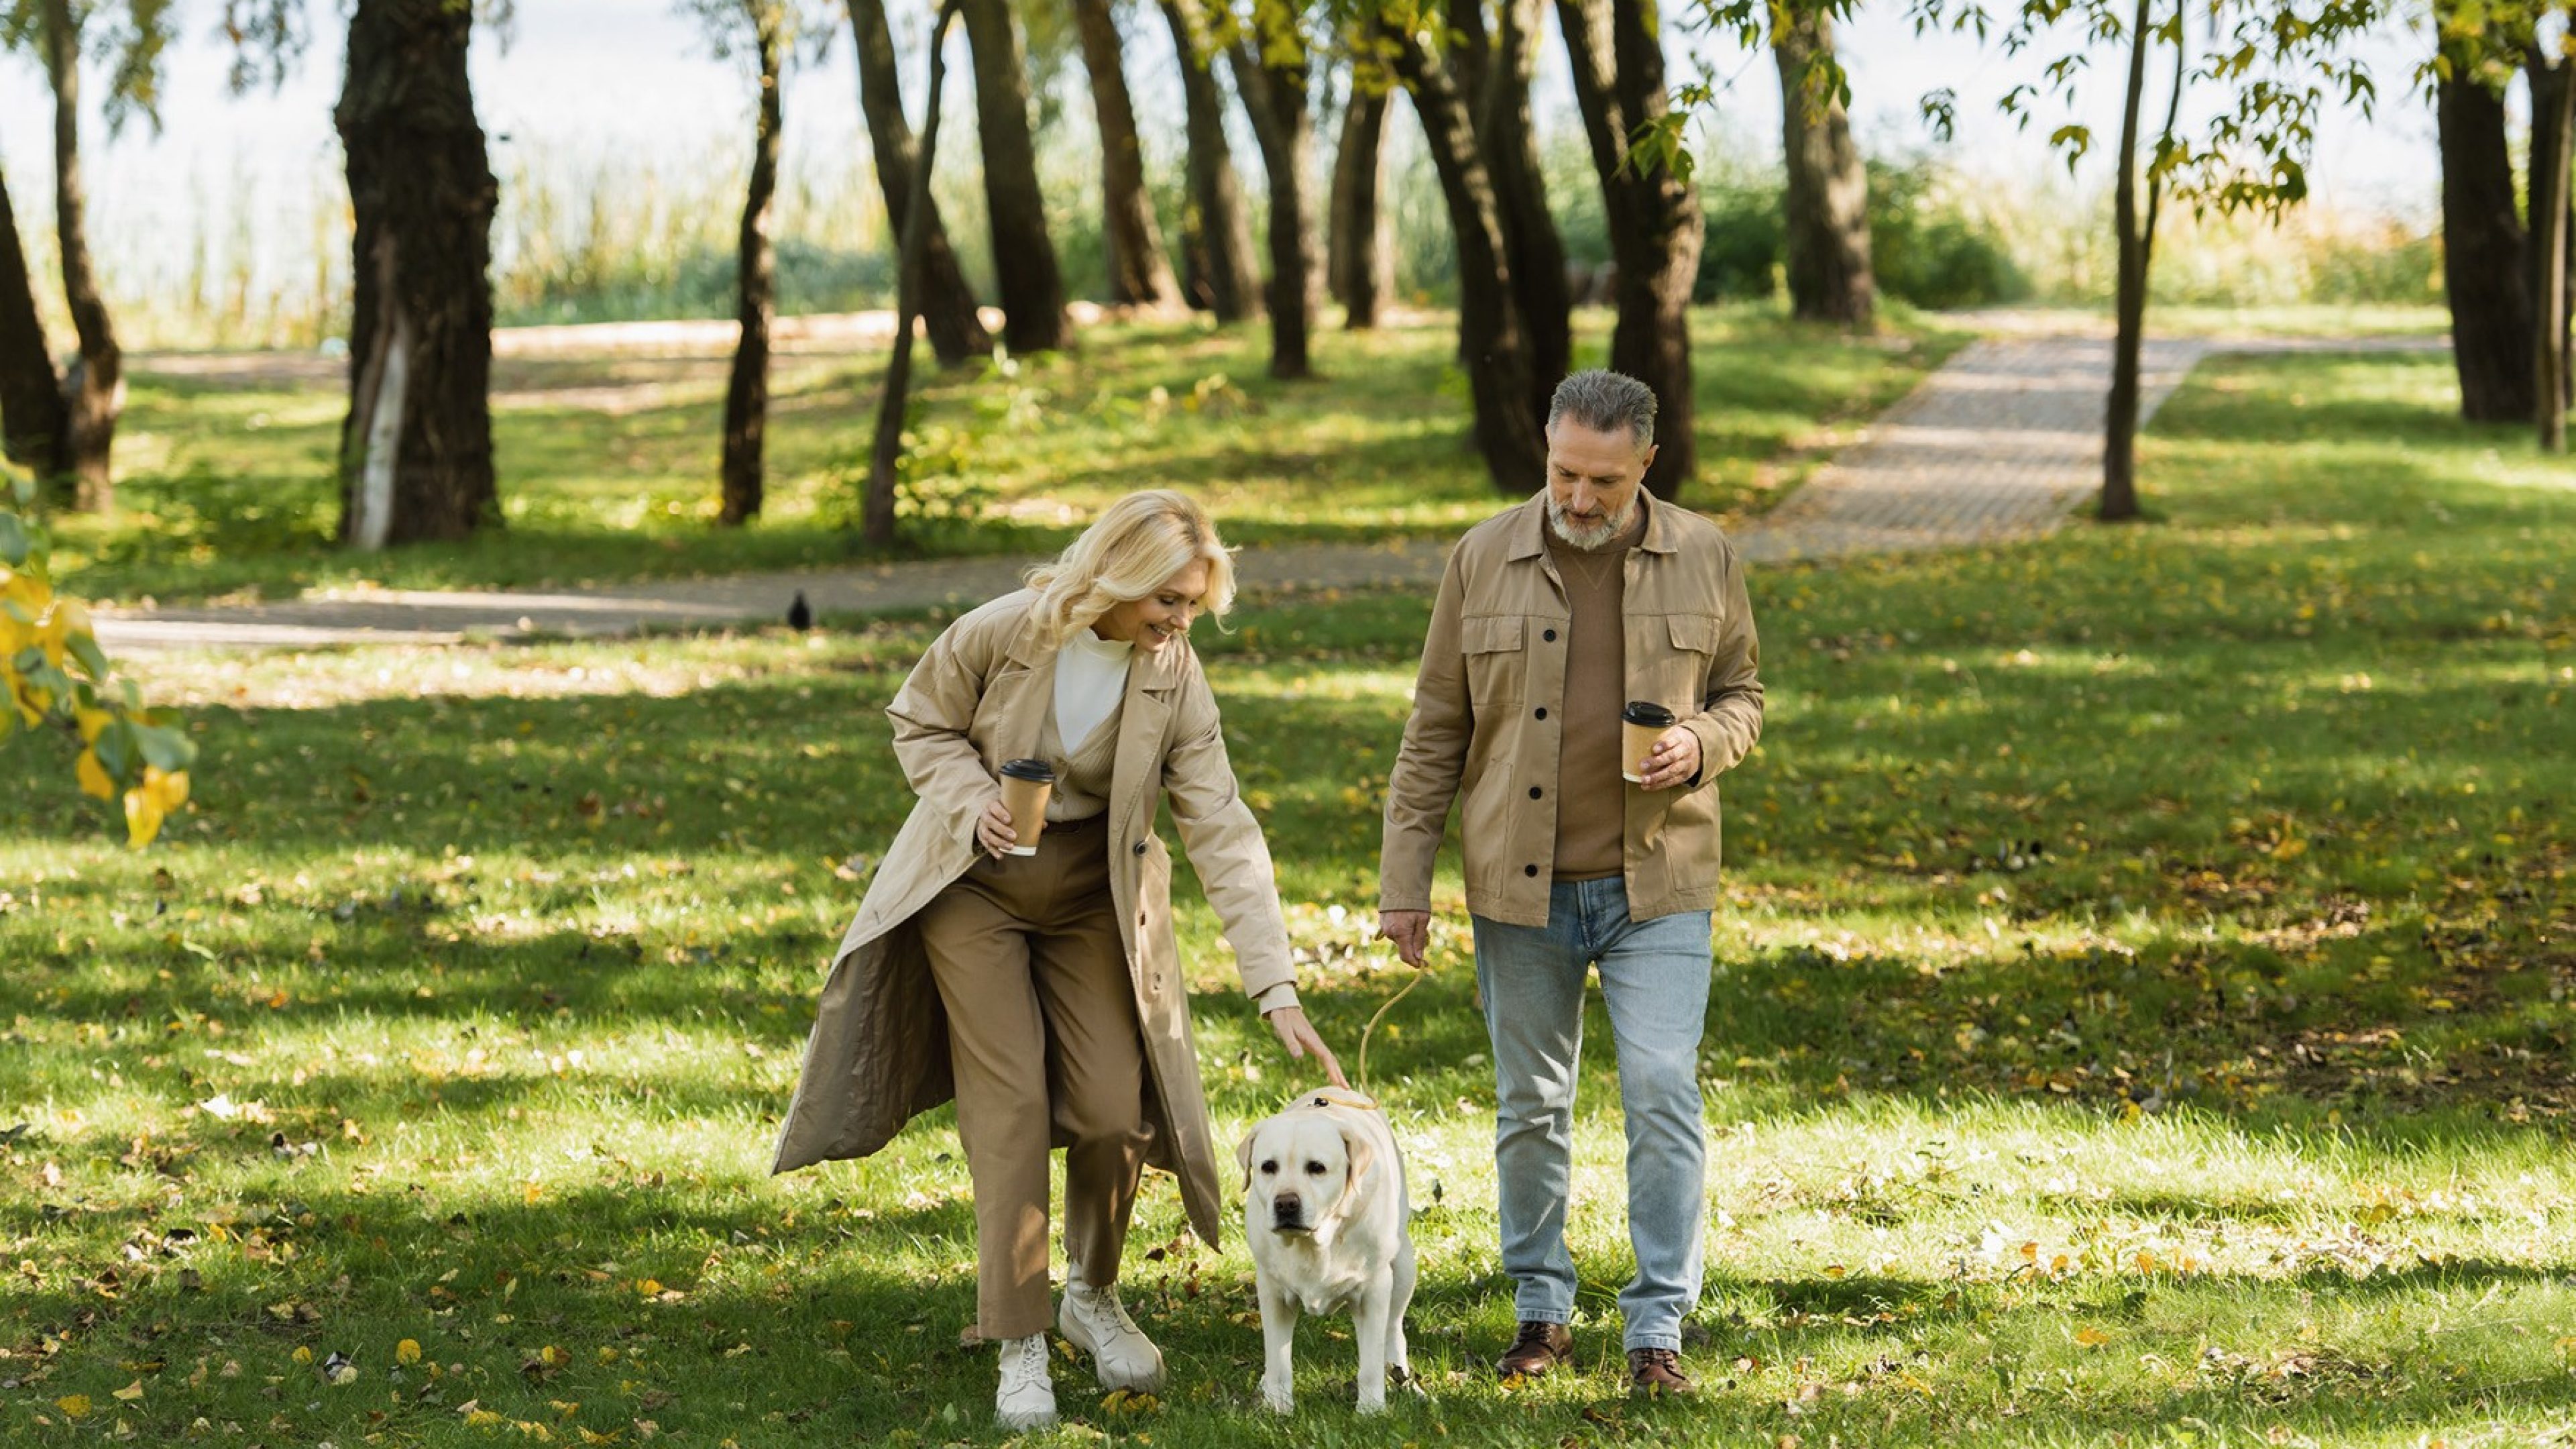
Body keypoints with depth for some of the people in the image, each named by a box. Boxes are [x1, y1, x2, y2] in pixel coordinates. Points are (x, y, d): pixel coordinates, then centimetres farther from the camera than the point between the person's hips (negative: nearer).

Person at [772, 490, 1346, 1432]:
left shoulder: (1172, 682, -14)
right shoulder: (1002, 635, -19)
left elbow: (1225, 835, -16)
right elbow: (920, 721, -1)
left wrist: (1276, 987, -21)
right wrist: (972, 795, -22)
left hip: (1092, 898, 2)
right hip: (975, 888, -2)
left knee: (1115, 1112, -3)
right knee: (1010, 1107, -7)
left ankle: (1094, 1299, 25)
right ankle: (1019, 1348, 0)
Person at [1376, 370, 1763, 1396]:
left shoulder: (1703, 561, 1)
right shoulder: (1486, 561, 1)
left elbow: (1742, 696, 12)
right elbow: (1435, 730, 4)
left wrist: (1701, 743, -12)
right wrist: (1404, 879, 2)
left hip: (1655, 884, -1)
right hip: (1521, 888, 1)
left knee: (1663, 1097, -8)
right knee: (1529, 1106, 9)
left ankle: (1659, 1324, -1)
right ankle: (1541, 1310, 22)